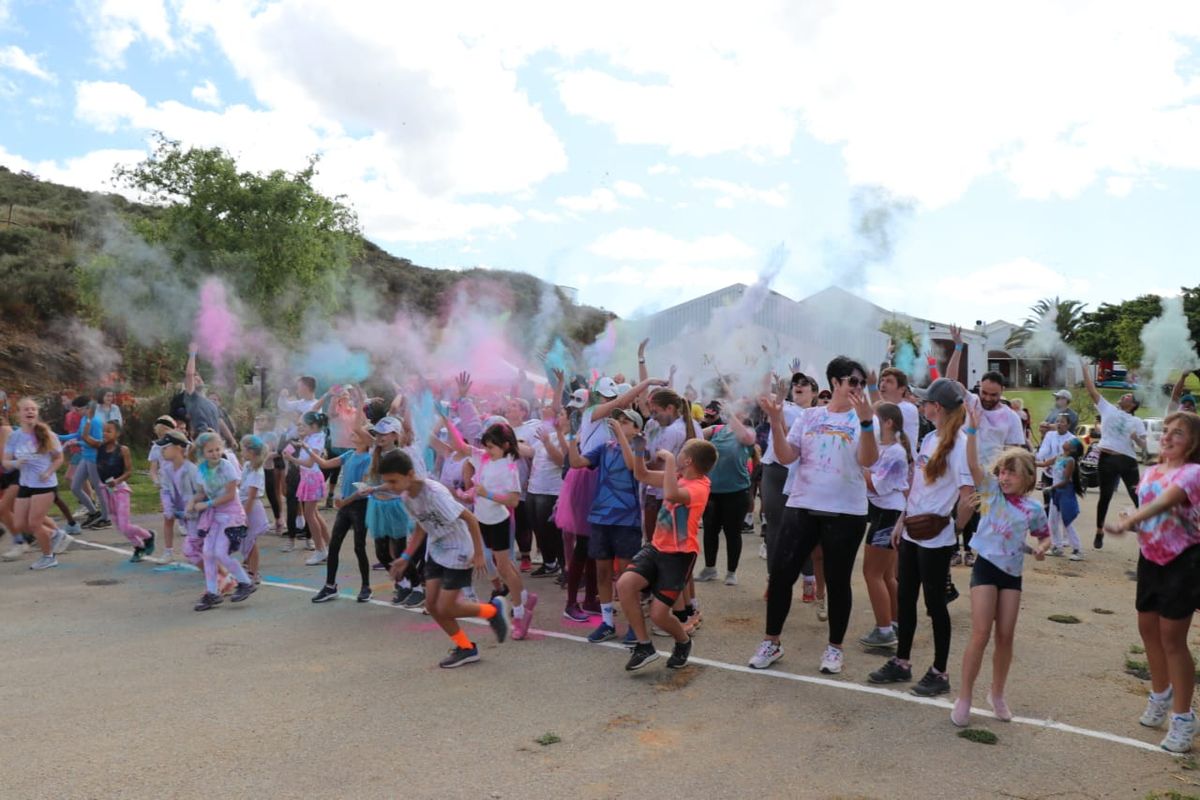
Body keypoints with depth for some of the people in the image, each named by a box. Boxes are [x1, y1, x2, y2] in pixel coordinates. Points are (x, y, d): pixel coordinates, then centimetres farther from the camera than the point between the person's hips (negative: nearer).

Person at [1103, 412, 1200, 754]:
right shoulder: (1151, 472, 7)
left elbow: (1165, 501, -34)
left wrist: (1127, 521, -48)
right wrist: (1134, 524, -7)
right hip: (1151, 557, 7)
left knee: (1172, 637, -4)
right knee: (1148, 627, 14)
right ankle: (1161, 694, 37)